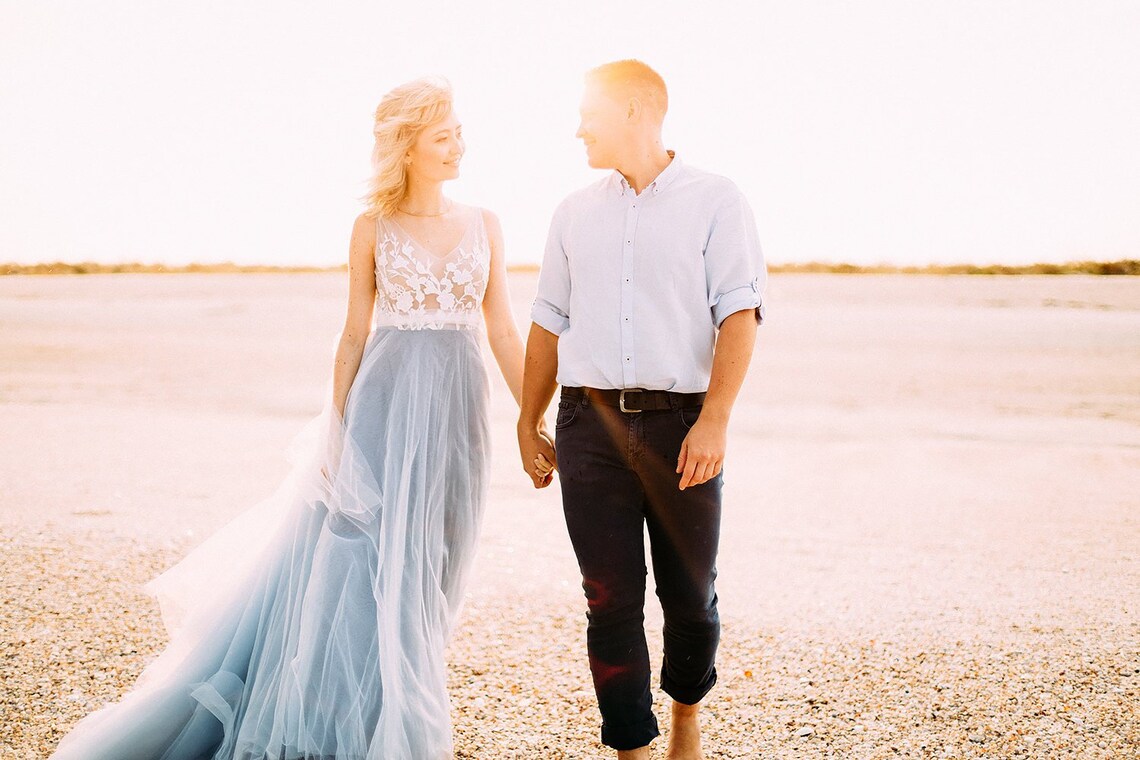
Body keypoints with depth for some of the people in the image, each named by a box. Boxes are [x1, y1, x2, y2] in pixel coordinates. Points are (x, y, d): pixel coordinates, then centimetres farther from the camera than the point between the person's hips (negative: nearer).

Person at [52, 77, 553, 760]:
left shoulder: (484, 225, 7)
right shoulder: (373, 228, 2)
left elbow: (504, 332, 8)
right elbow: (355, 334, 4)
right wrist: (336, 430, 0)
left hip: (458, 411, 2)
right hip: (385, 404, -2)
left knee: (425, 571, 8)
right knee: (367, 566, -4)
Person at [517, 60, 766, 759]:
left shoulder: (716, 202, 2)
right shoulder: (575, 213, 14)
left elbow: (739, 315, -7)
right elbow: (549, 322, 19)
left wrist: (714, 421, -17)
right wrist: (530, 422, 18)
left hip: (681, 424, -3)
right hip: (591, 424, 3)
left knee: (690, 595, 6)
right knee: (612, 599, 1)